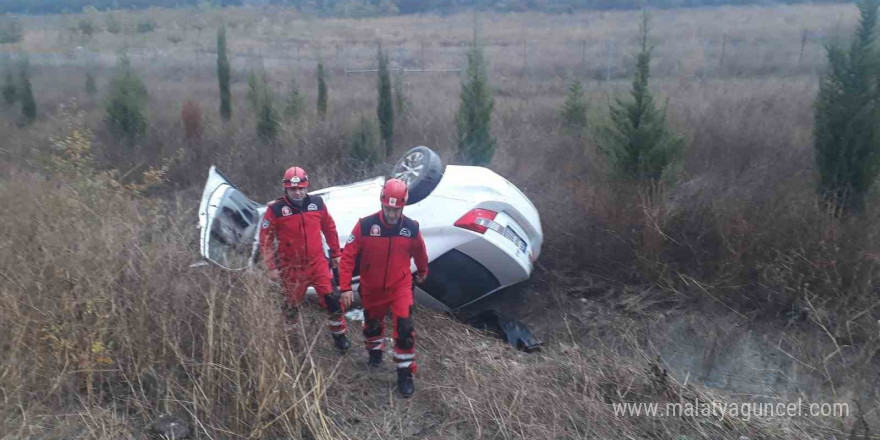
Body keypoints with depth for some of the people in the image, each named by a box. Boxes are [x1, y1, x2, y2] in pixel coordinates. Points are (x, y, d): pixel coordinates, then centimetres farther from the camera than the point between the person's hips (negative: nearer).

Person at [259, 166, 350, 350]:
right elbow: (266, 239, -8)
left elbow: (329, 228, 8)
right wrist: (272, 267, -8)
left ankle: (339, 335, 16)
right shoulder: (275, 209, -14)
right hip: (291, 268, -2)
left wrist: (336, 253, 13)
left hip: (317, 263, 2)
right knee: (293, 305, 15)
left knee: (332, 299, -2)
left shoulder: (317, 203, -5)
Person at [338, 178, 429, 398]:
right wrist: (345, 287, -17)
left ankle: (405, 374, 5)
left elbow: (419, 253, 9)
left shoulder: (411, 228, -12)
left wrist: (422, 272, 26)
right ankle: (375, 350, 53)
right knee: (372, 323, 21)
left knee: (404, 328, -12)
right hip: (371, 289, 1)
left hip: (400, 287, 0)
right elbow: (348, 256, -14)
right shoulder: (365, 225, -19)